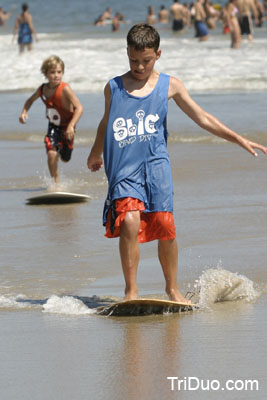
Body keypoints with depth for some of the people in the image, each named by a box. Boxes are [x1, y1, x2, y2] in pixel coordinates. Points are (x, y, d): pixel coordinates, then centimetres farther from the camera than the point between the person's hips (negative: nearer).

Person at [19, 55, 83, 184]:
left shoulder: (65, 89, -26)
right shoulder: (42, 89, -9)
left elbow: (79, 108, -31)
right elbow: (30, 100, 13)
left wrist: (71, 126, -40)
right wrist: (24, 112, -5)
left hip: (66, 126, -3)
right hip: (53, 126, 3)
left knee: (65, 158, 13)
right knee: (51, 154, -20)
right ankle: (55, 182, -3)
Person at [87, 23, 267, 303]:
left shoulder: (169, 86, 6)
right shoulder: (113, 88, 7)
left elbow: (202, 118, 11)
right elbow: (106, 123, 26)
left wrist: (238, 139, 8)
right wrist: (95, 154, 40)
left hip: (155, 167, 1)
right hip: (123, 170, -1)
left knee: (165, 227, -4)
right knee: (130, 222, -20)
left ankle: (172, 288, 15)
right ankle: (131, 290, -11)